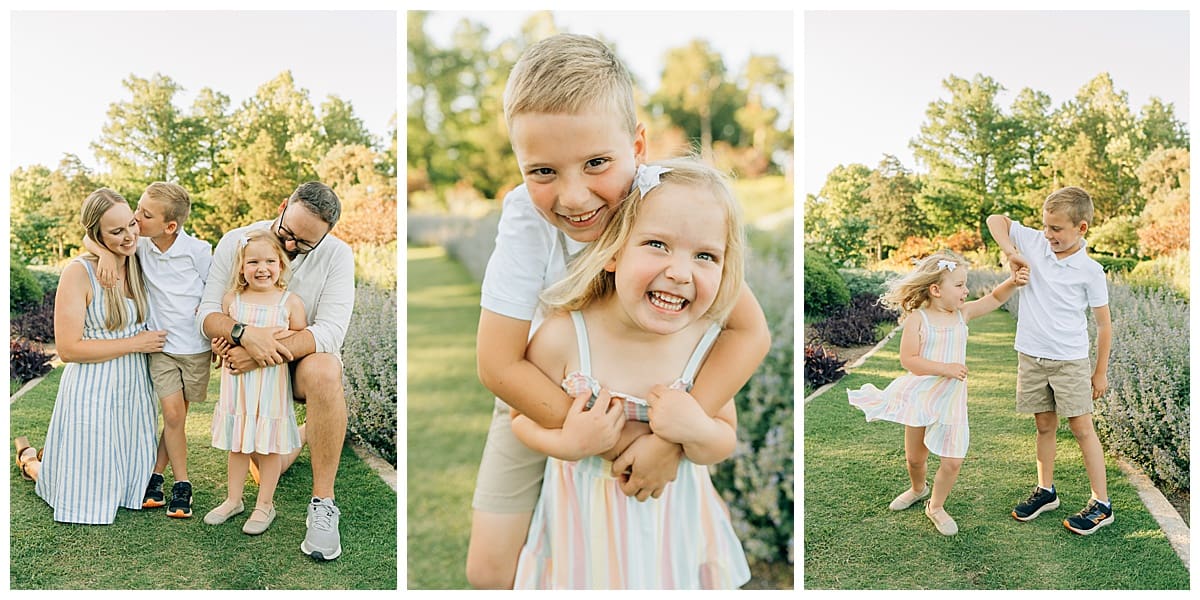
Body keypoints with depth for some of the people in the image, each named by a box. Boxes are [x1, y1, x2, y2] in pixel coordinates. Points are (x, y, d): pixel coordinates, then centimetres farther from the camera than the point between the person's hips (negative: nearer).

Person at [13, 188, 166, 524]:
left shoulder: (139, 265, 3)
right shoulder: (79, 273, -16)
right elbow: (68, 348, -18)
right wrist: (134, 343, -17)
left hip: (135, 389, 6)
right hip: (92, 392, -6)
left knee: (130, 489, 18)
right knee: (85, 502, 6)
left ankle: (57, 456, 42)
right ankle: (29, 458, 34)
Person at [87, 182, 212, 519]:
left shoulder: (198, 251, -14)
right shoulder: (140, 246, -5)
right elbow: (90, 239, -1)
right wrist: (106, 253, -23)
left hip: (196, 348, -2)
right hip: (160, 346, 2)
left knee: (176, 415, 8)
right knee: (173, 414, -4)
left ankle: (156, 474, 23)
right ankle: (181, 484, 9)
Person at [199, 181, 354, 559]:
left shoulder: (336, 255, -17)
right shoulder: (235, 242, -13)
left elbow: (330, 331, -27)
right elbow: (207, 314, -18)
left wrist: (260, 354, -39)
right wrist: (243, 333, -41)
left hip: (305, 358, -2)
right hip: (251, 370, 2)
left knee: (323, 372, -40)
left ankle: (322, 505, -31)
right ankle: (298, 435, 40)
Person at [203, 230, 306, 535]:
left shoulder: (290, 302, -5)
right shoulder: (231, 300, 2)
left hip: (272, 383, -2)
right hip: (237, 383, 3)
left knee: (269, 446, 5)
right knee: (237, 444, 14)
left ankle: (265, 505, 20)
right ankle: (233, 500, 31)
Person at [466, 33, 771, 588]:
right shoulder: (526, 220, -28)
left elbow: (750, 332, -25)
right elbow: (498, 363, -25)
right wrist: (595, 432, -28)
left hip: (644, 399, 1)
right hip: (539, 398, 0)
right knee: (490, 569, 2)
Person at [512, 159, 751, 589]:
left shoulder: (708, 342, -19)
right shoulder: (562, 337, -26)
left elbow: (725, 442, -6)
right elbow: (522, 416, -10)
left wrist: (697, 431, -28)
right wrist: (567, 444, -30)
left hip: (674, 515, 2)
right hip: (586, 516, -1)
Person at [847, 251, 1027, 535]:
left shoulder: (962, 313, 2)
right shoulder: (917, 319, -13)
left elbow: (995, 298, 10)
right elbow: (908, 360, -17)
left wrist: (1013, 282, -9)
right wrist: (945, 368, -23)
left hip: (951, 398, 3)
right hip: (920, 395, -3)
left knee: (953, 461, -5)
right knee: (914, 457, 14)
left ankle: (936, 506, 20)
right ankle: (918, 488, 47)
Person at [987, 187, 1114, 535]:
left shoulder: (1090, 271, -10)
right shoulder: (1035, 243, -2)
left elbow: (1103, 324, -4)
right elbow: (995, 220, 6)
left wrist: (1100, 372, -2)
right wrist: (1011, 251, -11)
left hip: (1070, 360, -4)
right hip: (1031, 357, 4)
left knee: (1081, 428, 0)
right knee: (1044, 425, 14)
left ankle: (1101, 504, 8)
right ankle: (1045, 491, 27)